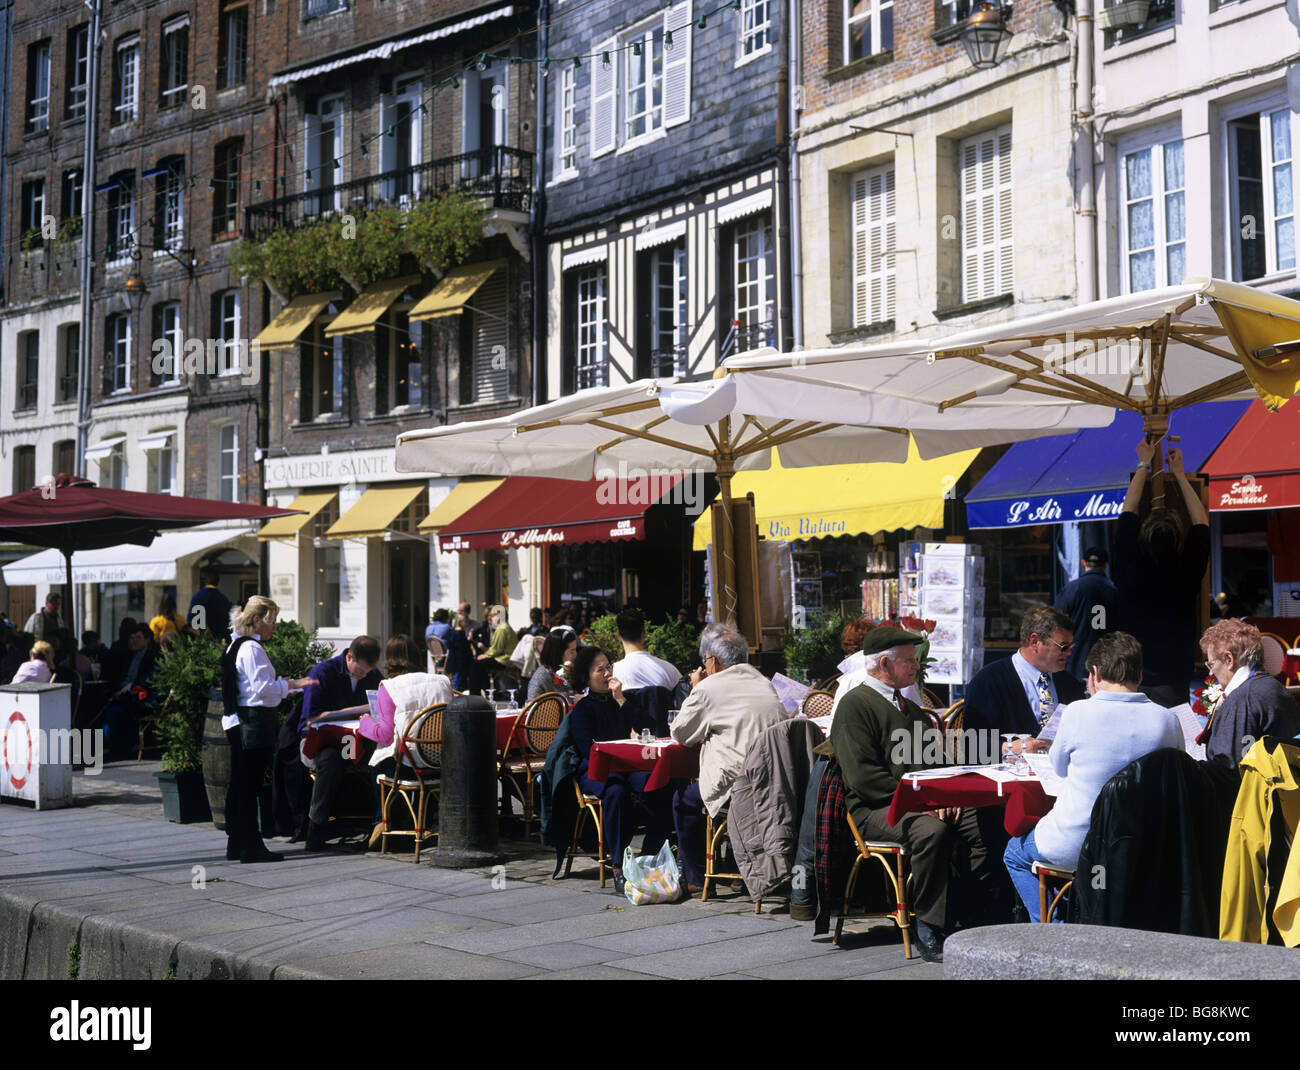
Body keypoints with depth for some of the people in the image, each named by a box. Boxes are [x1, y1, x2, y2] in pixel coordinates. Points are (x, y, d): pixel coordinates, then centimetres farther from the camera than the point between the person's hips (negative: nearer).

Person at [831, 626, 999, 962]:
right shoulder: (854, 705, -4)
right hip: (874, 810, -7)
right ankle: (930, 933, -26)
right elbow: (863, 777, -14)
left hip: (927, 804, 8)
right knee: (932, 830, -35)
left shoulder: (911, 708, 25)